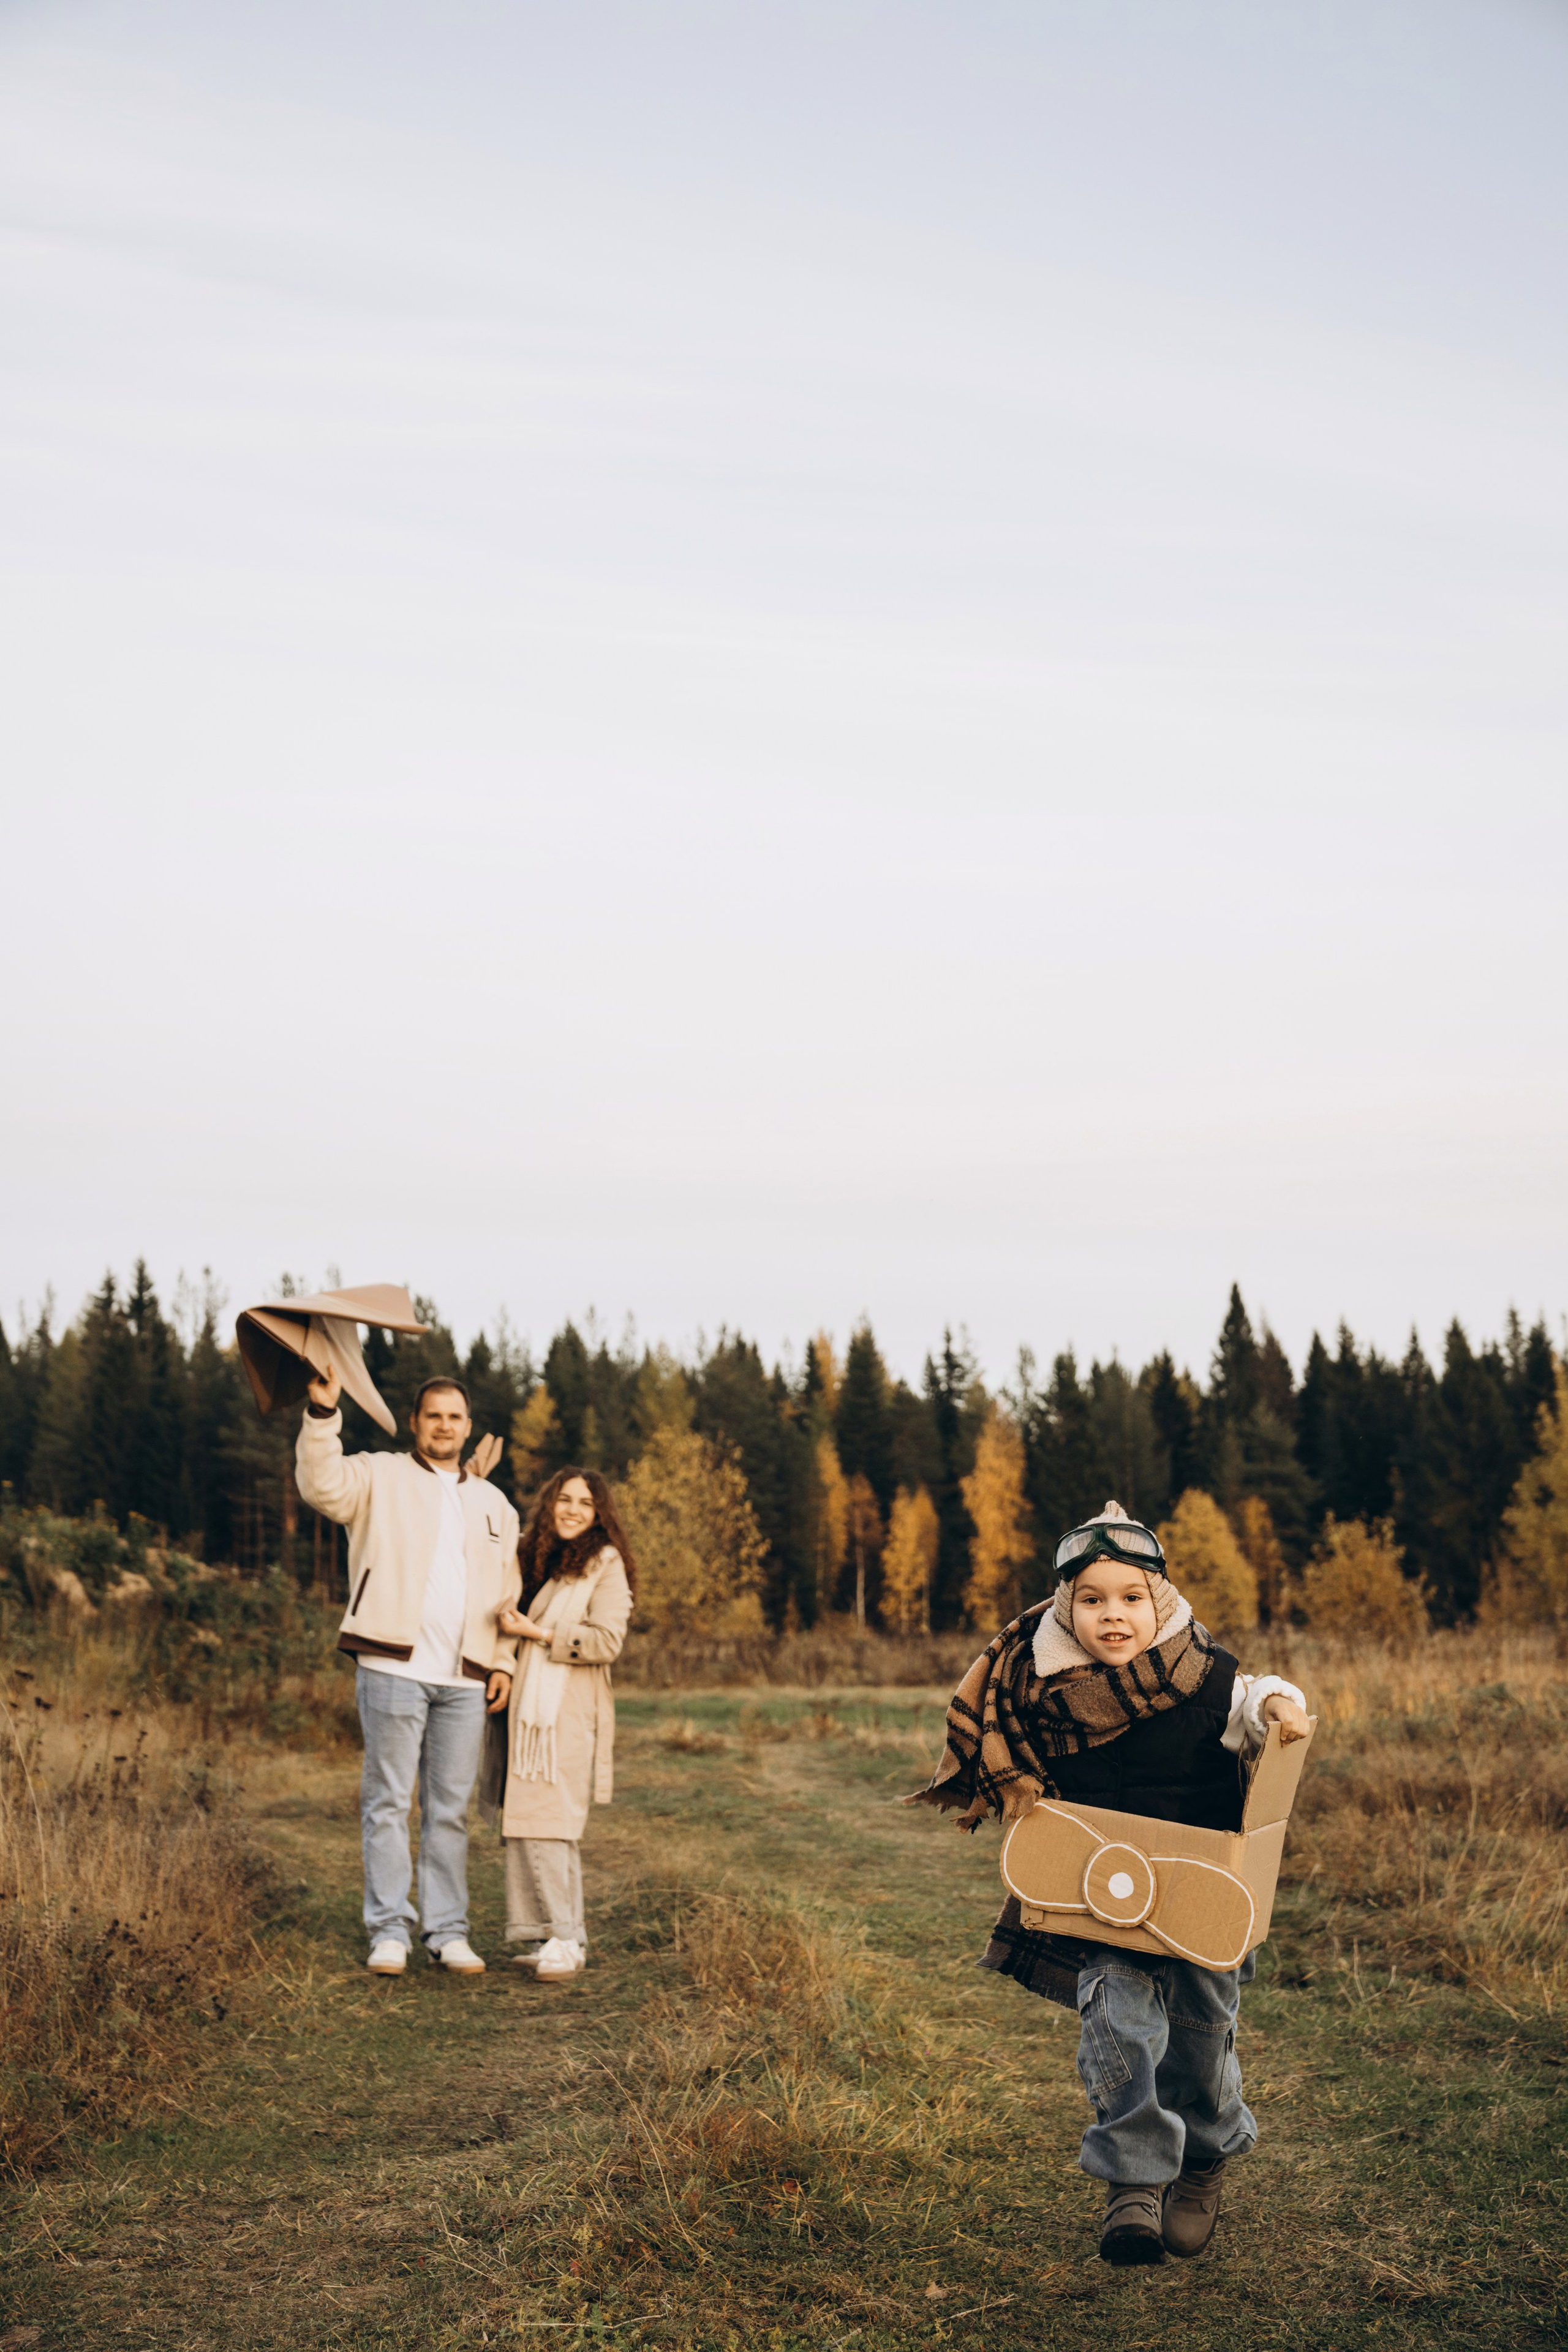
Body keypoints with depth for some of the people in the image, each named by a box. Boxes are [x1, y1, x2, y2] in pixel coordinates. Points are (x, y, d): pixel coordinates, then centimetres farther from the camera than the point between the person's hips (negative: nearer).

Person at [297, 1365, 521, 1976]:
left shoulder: (493, 1504, 20)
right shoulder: (381, 1478, 6)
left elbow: (508, 1596, 23)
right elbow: (321, 1484, -14)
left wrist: (504, 1662, 12)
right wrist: (323, 1413, -25)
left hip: (464, 1680, 4)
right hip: (393, 1669, -4)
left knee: (450, 1810, 7)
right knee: (388, 1801, -1)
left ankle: (447, 1931, 13)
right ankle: (389, 1930, 5)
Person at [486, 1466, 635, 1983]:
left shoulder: (606, 1564, -2)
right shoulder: (539, 1561, 18)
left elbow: (607, 1641, -11)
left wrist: (536, 1633, -10)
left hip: (568, 1713, -7)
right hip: (529, 1708, 7)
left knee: (545, 1826, -13)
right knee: (524, 1825, 5)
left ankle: (565, 1939, -9)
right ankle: (545, 1936, 11)